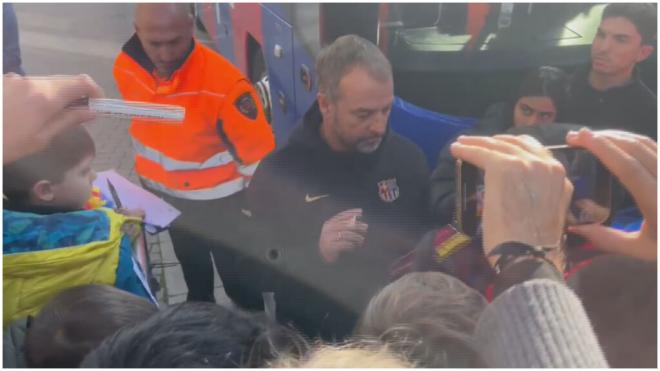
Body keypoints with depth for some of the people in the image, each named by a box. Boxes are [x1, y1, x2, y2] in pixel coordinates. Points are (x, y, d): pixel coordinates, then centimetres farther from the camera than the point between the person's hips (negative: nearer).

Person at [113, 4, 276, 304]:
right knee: (191, 266, 32)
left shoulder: (223, 83, -34)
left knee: (238, 279, 14)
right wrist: (150, 175, 15)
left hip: (219, 201, -6)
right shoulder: (126, 67, -15)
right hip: (166, 195, 6)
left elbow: (259, 156, -25)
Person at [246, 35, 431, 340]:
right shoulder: (279, 172, -11)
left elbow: (428, 239, 9)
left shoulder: (407, 157, -3)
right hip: (315, 338, -2)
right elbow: (253, 271, -10)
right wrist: (315, 254, -25)